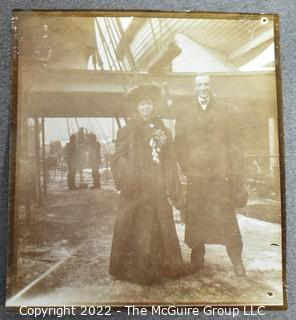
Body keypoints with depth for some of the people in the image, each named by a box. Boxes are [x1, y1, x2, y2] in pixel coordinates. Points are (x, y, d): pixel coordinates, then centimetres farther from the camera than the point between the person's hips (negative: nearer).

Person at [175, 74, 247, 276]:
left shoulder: (226, 111, 8)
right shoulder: (185, 114, 9)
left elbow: (235, 144, 5)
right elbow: (179, 145, 8)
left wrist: (235, 174, -2)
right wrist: (187, 169, -2)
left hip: (221, 174, 0)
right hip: (196, 175, 1)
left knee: (227, 217, 2)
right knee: (195, 218, 5)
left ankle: (236, 259, 18)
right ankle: (197, 258, 22)